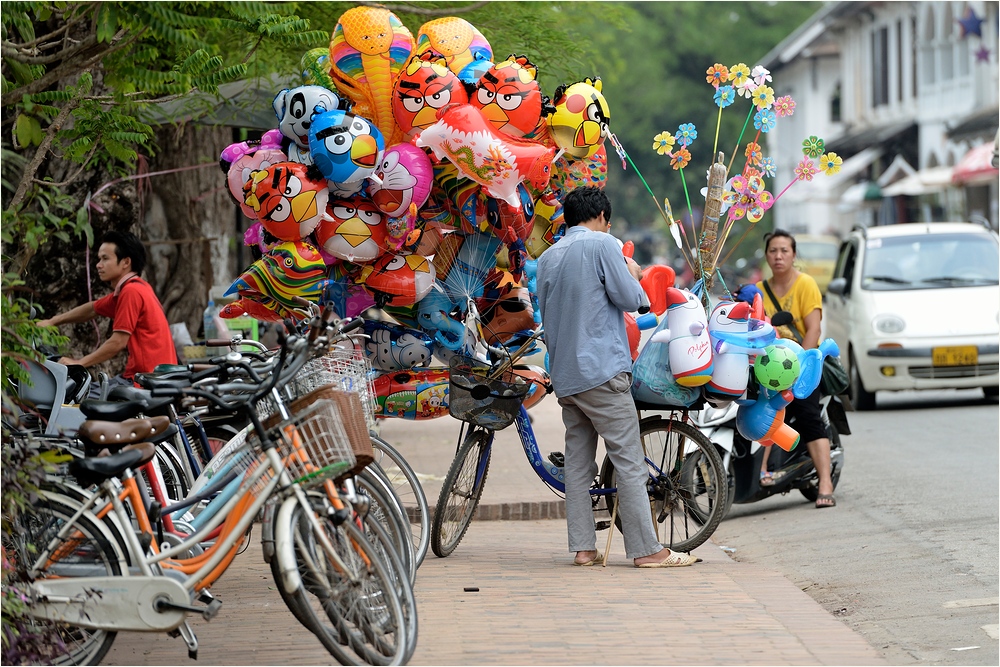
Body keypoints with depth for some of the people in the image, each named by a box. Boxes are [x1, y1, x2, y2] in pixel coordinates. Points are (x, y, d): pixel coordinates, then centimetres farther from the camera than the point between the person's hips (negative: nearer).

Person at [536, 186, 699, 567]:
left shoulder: (548, 258, 15)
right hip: (602, 370, -7)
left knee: (578, 463, 8)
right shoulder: (602, 244, -6)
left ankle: (583, 548, 5)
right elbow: (630, 299, -8)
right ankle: (646, 549, -6)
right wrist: (633, 274, 12)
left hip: (564, 375, 7)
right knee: (629, 463, -5)